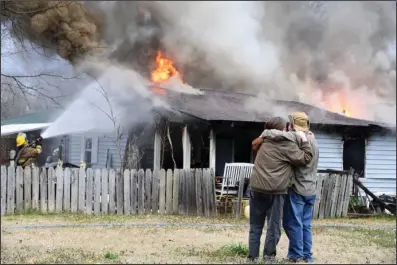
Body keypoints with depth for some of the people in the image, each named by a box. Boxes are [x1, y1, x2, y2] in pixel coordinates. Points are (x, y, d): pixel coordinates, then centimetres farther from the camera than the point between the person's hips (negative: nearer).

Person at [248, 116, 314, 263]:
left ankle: (253, 257, 9)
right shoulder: (287, 145, -5)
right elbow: (305, 158, -5)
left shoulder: (264, 142, 11)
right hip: (275, 191, -5)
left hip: (256, 188, 5)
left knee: (255, 226, 10)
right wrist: (304, 140, 2)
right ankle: (268, 256, 7)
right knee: (273, 226, 6)